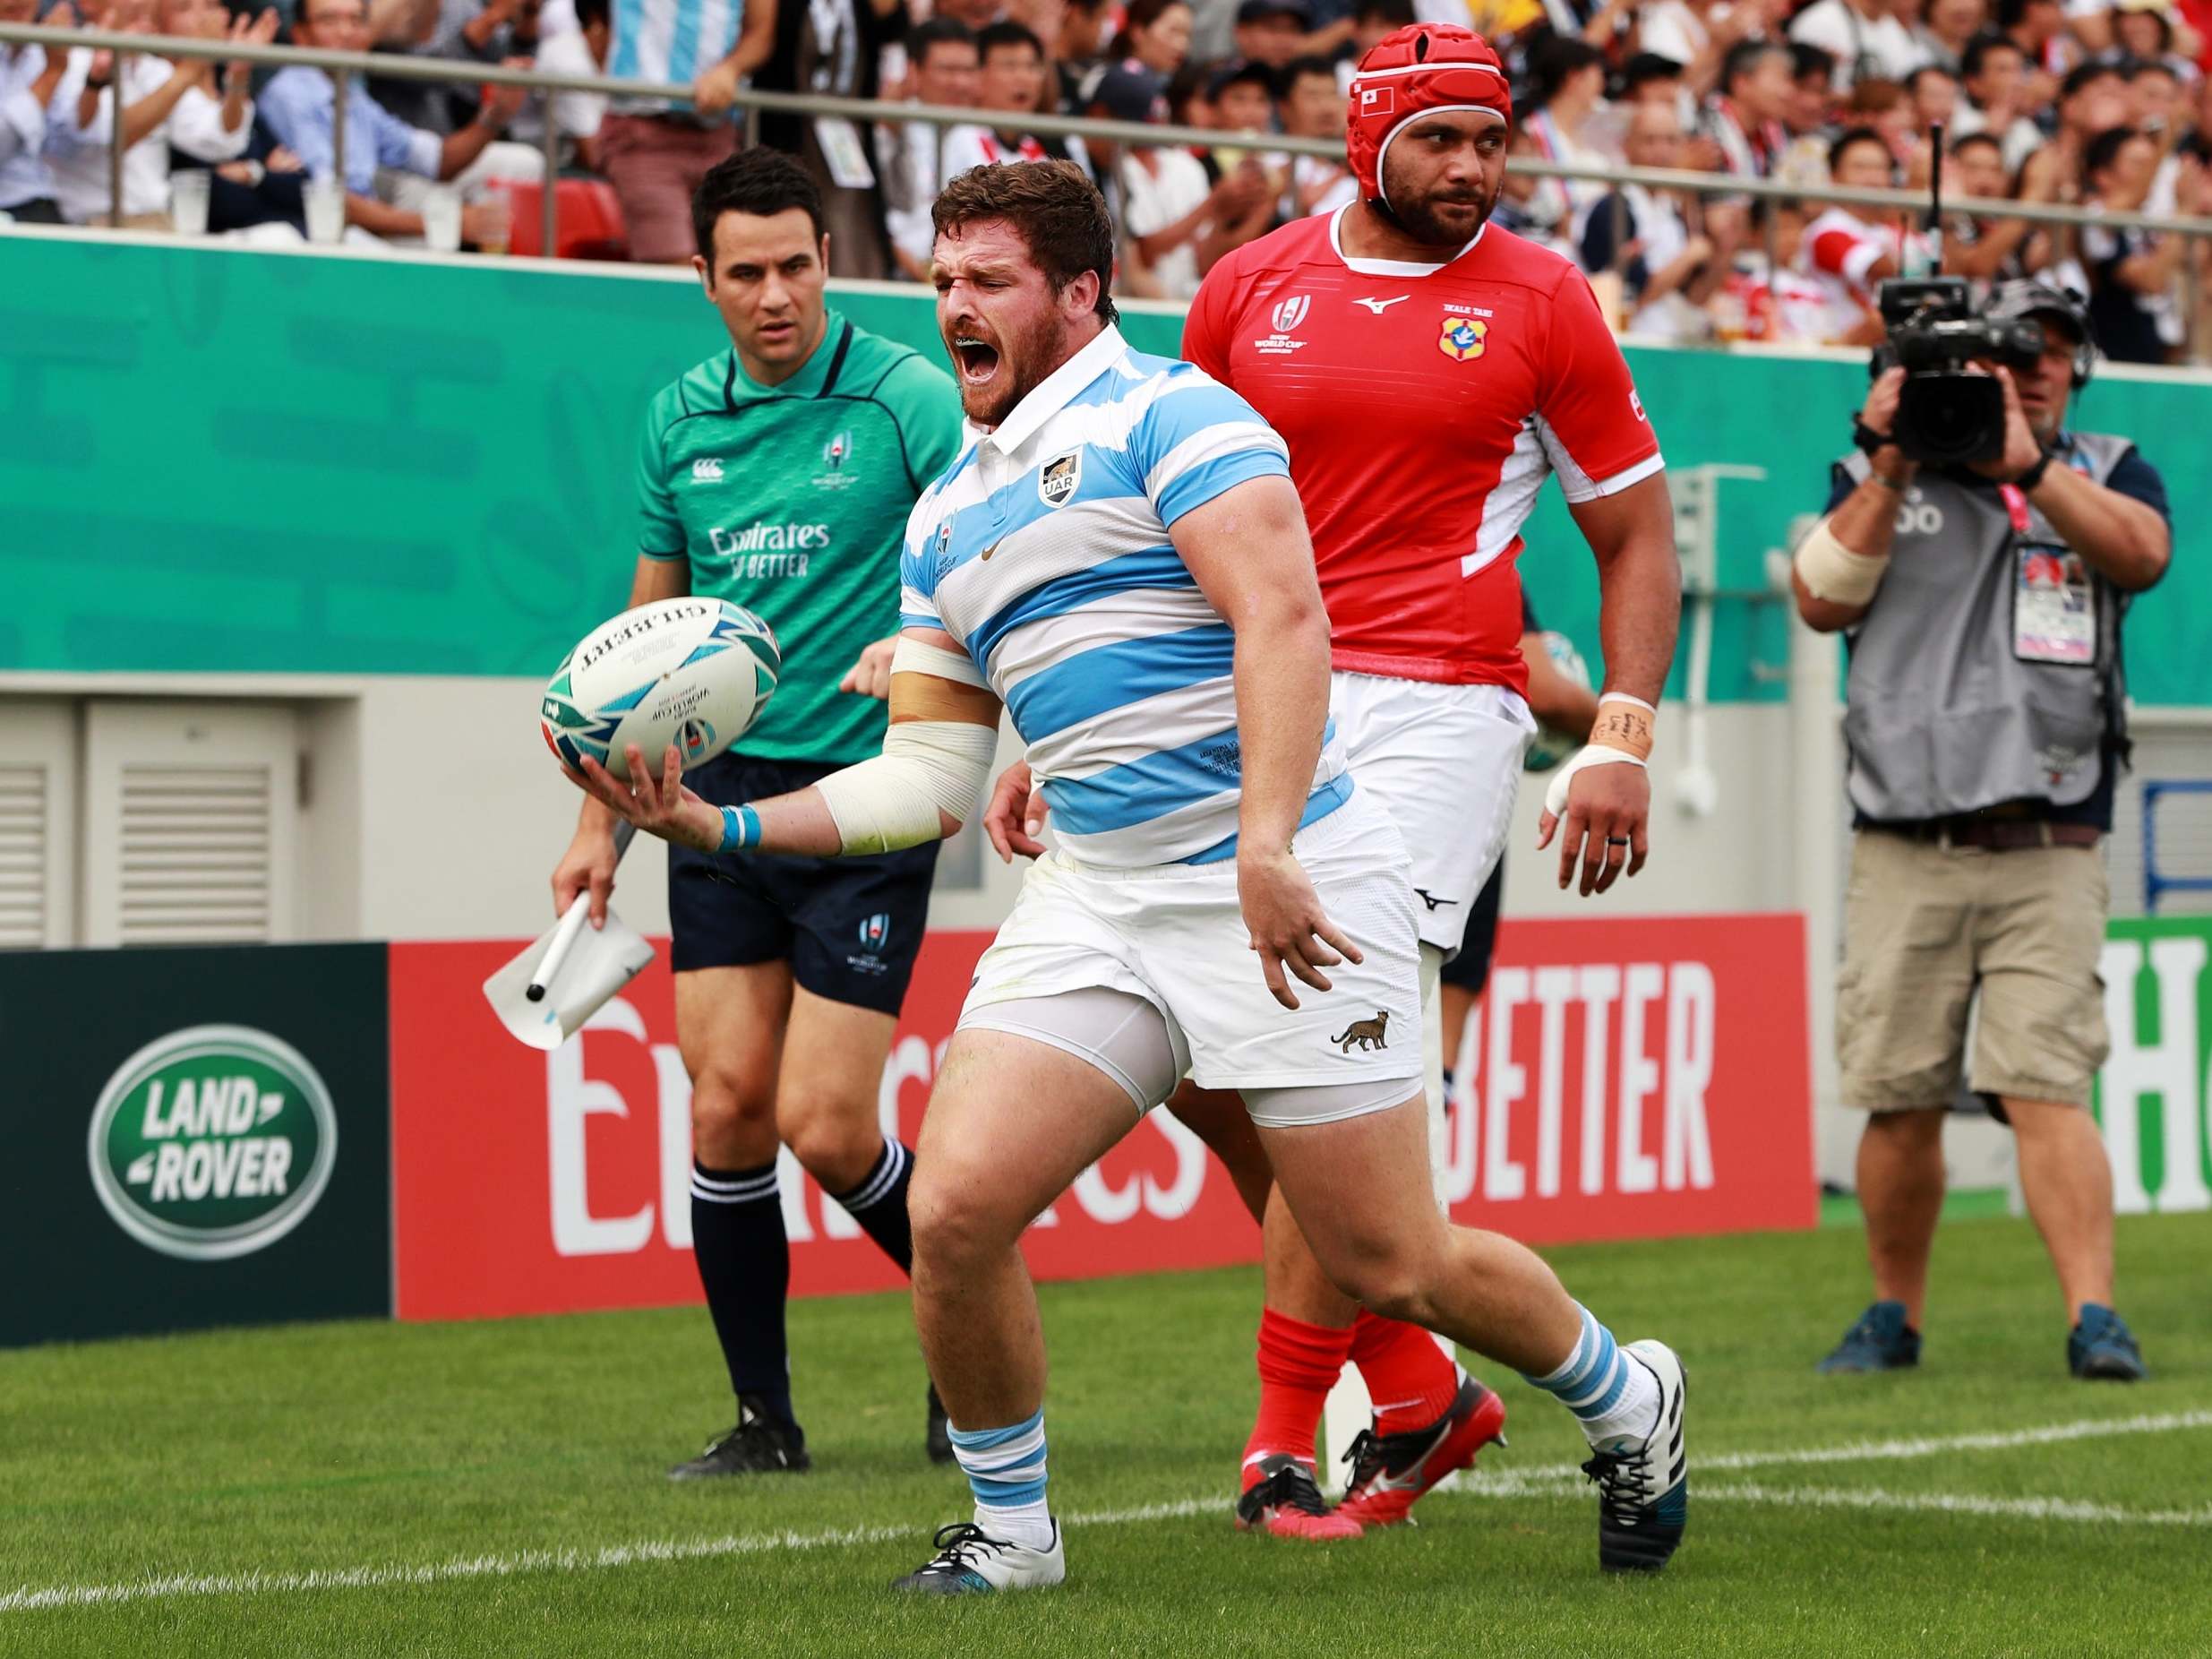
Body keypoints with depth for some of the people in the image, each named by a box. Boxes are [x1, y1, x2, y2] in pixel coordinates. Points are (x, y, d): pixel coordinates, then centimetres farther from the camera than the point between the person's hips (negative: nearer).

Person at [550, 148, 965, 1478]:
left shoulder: (902, 398, -6)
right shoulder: (680, 420, 10)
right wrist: (602, 820, 16)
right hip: (725, 793, 5)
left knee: (825, 1124, -8)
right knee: (729, 1098, -3)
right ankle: (764, 1418, 8)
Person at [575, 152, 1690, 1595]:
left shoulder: (1166, 414, -6)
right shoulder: (947, 515, 18)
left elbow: (1284, 621, -19)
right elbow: (928, 776, 19)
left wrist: (1265, 847, -30)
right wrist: (722, 826, 8)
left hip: (1285, 892, -6)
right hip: (1097, 902, 6)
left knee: (1394, 1267, -2)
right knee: (954, 1209, -11)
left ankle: (1629, 1404, 27)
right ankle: (1012, 1531, 10)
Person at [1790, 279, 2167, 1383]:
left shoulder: (2107, 471, 14)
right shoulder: (1873, 475, 14)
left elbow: (2141, 552, -7)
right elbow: (1821, 601, 0)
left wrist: (2026, 464, -16)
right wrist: (1892, 471, -7)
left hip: (2048, 855, -1)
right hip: (1905, 855, 1)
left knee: (2046, 1089, -13)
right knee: (1899, 1097, 2)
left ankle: (2093, 1319, -16)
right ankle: (1893, 1316, 16)